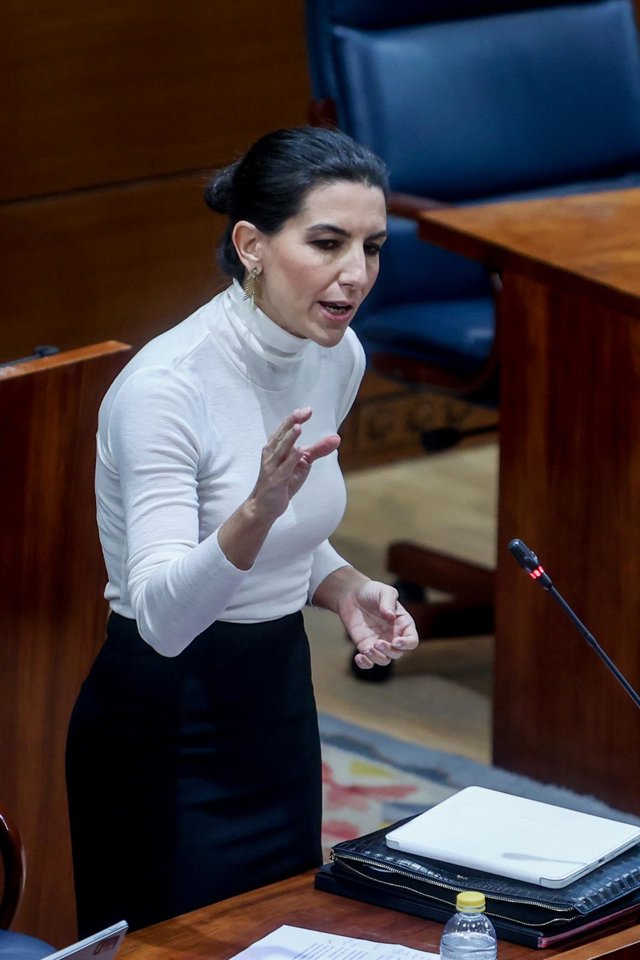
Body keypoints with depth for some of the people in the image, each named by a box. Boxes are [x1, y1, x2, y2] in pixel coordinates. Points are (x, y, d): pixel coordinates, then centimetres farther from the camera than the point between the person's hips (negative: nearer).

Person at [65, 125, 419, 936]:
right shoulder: (165, 386, -24)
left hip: (278, 702, 8)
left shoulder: (338, 359, 0)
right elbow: (162, 615, -32)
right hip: (169, 726, -8)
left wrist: (341, 587, -4)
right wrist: (258, 510, -47)